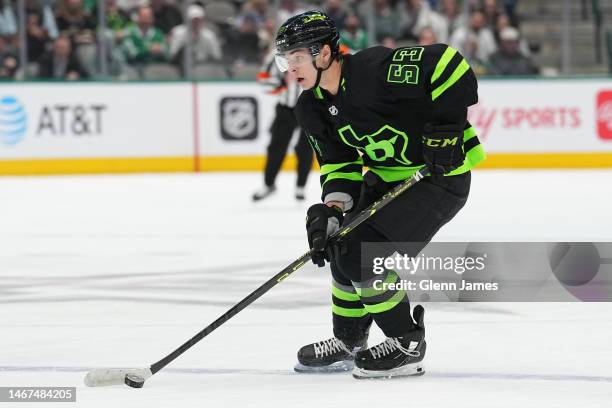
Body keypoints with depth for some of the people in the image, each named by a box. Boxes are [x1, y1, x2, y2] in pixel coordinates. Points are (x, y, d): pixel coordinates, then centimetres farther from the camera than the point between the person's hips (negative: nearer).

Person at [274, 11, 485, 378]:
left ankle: (407, 345, -4)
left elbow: (447, 62, -28)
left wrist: (448, 127, -26)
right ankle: (349, 343, 27)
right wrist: (331, 208, -14)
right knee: (342, 246, 8)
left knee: (362, 254, -18)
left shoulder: (374, 70, -27)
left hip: (441, 173, -9)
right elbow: (340, 163, 4)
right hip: (386, 178, 9)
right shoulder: (313, 108, 0)